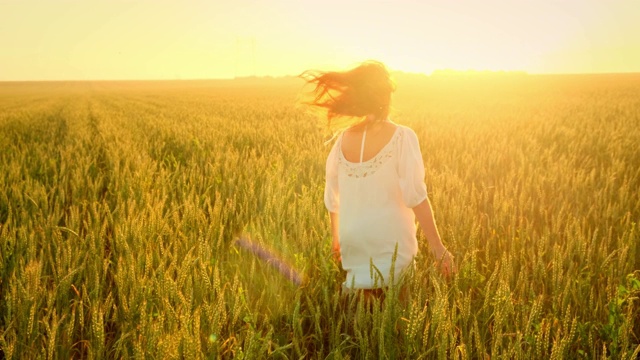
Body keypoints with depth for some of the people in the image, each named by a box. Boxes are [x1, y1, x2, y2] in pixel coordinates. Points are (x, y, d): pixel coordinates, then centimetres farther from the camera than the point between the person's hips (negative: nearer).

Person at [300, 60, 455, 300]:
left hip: (353, 242, 4)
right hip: (392, 242, -4)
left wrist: (336, 238, 23)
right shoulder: (402, 137, -11)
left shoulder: (343, 139, 1)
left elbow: (332, 198, 8)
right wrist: (437, 245, -11)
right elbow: (415, 196, -16)